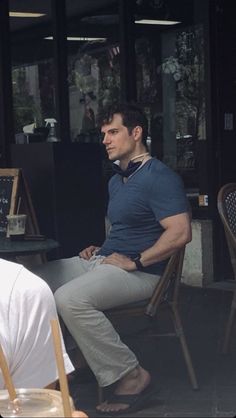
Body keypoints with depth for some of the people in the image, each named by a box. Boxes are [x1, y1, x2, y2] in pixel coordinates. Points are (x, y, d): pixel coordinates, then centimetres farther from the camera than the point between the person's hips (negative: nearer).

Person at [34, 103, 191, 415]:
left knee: (70, 298, -32)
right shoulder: (117, 180, 18)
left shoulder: (159, 177, -13)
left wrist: (134, 262, -21)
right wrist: (101, 249, 12)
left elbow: (180, 233, -24)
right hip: (104, 260, 10)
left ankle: (131, 375, -21)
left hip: (140, 271, -10)